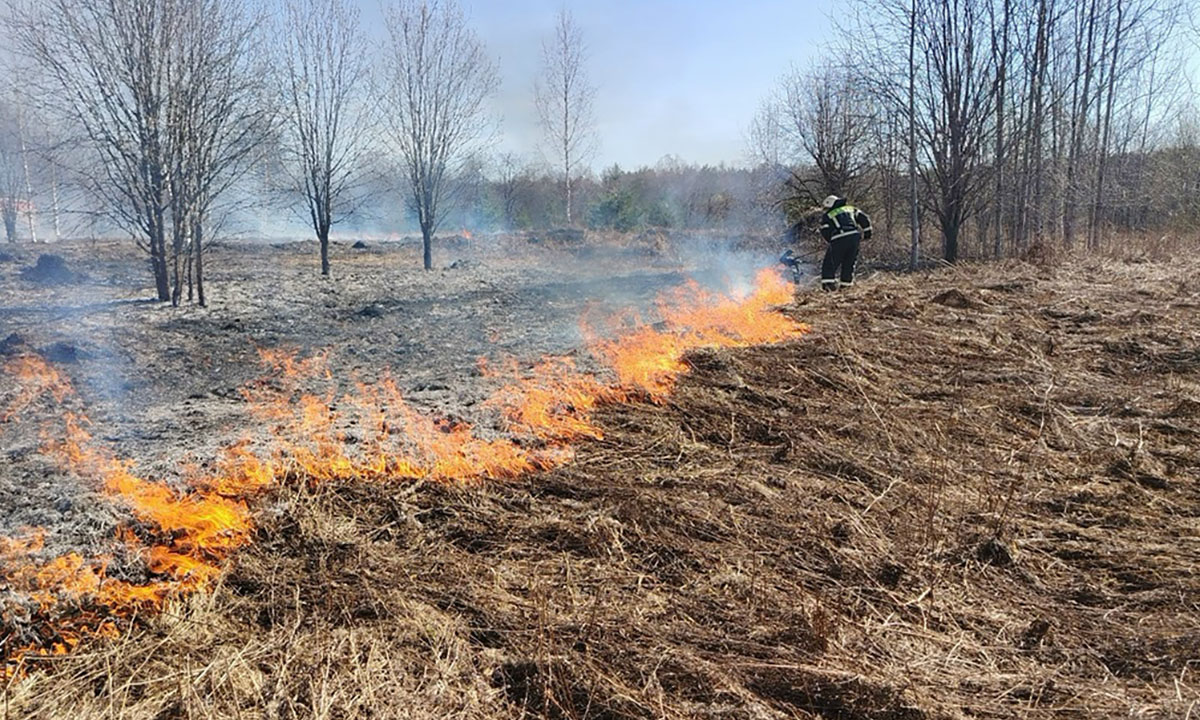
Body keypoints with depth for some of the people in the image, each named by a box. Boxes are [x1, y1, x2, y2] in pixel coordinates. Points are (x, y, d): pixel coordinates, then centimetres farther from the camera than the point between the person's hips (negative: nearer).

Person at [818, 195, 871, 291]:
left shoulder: (827, 216, 15)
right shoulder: (851, 209, 26)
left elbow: (825, 232, 4)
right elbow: (864, 219, 18)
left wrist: (829, 243, 15)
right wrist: (867, 233, 23)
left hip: (839, 239, -4)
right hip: (854, 236, 4)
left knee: (830, 264, 4)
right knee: (849, 263, 17)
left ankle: (828, 283, -9)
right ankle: (846, 282, 17)